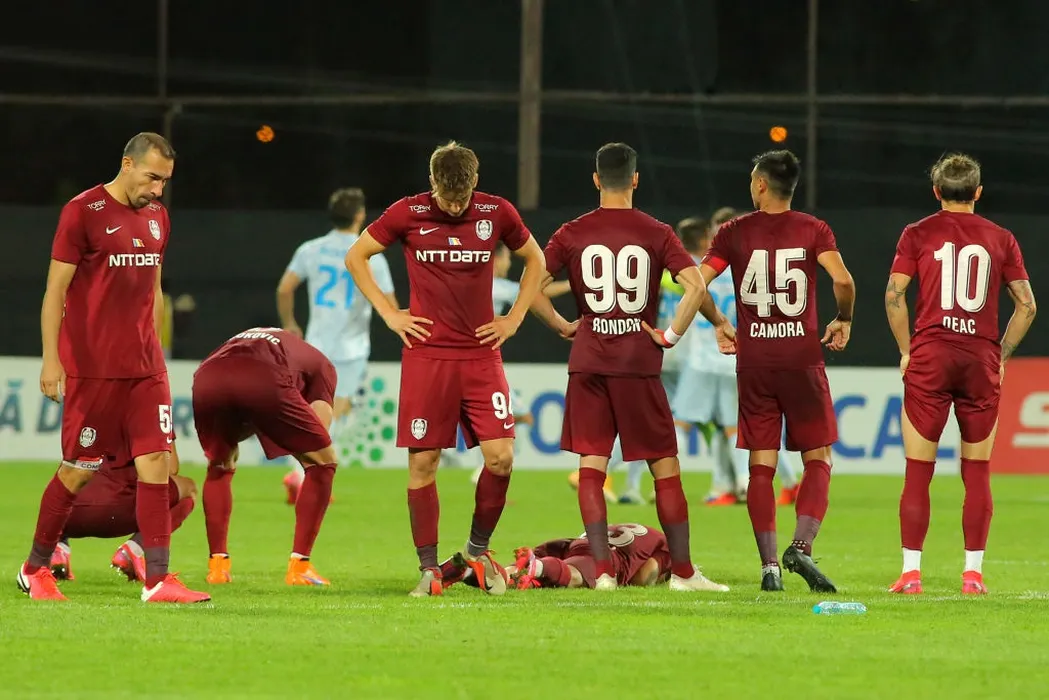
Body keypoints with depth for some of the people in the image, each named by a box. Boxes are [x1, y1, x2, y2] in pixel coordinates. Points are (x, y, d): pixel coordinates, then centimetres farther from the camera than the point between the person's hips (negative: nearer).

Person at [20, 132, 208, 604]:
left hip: (144, 367, 6)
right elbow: (55, 289, -8)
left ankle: (157, 580, -7)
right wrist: (51, 359, -13)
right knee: (78, 470, 1)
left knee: (156, 462, -5)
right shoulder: (84, 211, -8)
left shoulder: (156, 216, 12)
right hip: (92, 366, -6)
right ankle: (35, 569, 19)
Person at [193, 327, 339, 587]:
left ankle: (217, 565, 23)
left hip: (206, 379, 4)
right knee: (323, 462, 17)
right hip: (264, 382, -4)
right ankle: (299, 566, 12)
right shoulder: (322, 365, 35)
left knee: (219, 466, 32)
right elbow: (319, 426, 20)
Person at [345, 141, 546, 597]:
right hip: (426, 354, -1)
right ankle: (429, 569, 5)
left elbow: (535, 260, 19)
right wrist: (388, 313, 3)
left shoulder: (498, 213, 2)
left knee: (500, 457, -8)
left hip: (481, 354, 1)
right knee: (423, 462, -3)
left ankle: (478, 549, 14)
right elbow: (355, 257, 9)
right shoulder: (408, 214, -3)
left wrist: (514, 318, 11)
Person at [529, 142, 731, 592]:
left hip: (587, 362, 1)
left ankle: (602, 569, -4)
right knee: (665, 466, 6)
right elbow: (696, 287, -13)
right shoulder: (656, 234, -1)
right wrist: (671, 335, -3)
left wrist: (562, 326, 7)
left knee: (591, 465, 4)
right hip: (639, 361, -1)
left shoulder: (573, 234, 2)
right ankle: (682, 571, 8)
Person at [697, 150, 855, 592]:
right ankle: (801, 547, -14)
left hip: (753, 361, 1)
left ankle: (769, 566, -2)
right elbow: (843, 280, -13)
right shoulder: (813, 230, 0)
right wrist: (843, 321, 6)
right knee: (818, 460, 6)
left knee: (761, 467, 4)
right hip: (802, 357, -1)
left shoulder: (734, 232, 2)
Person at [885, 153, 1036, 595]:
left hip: (930, 357, -1)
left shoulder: (918, 234, 3)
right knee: (977, 473, 6)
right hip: (982, 359, 1)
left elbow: (893, 295, -5)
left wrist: (906, 350, 3)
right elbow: (1026, 305, 5)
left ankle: (911, 572, -2)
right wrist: (1002, 355, 13)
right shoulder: (1000, 239, 8)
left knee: (918, 471, 1)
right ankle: (973, 572, 4)